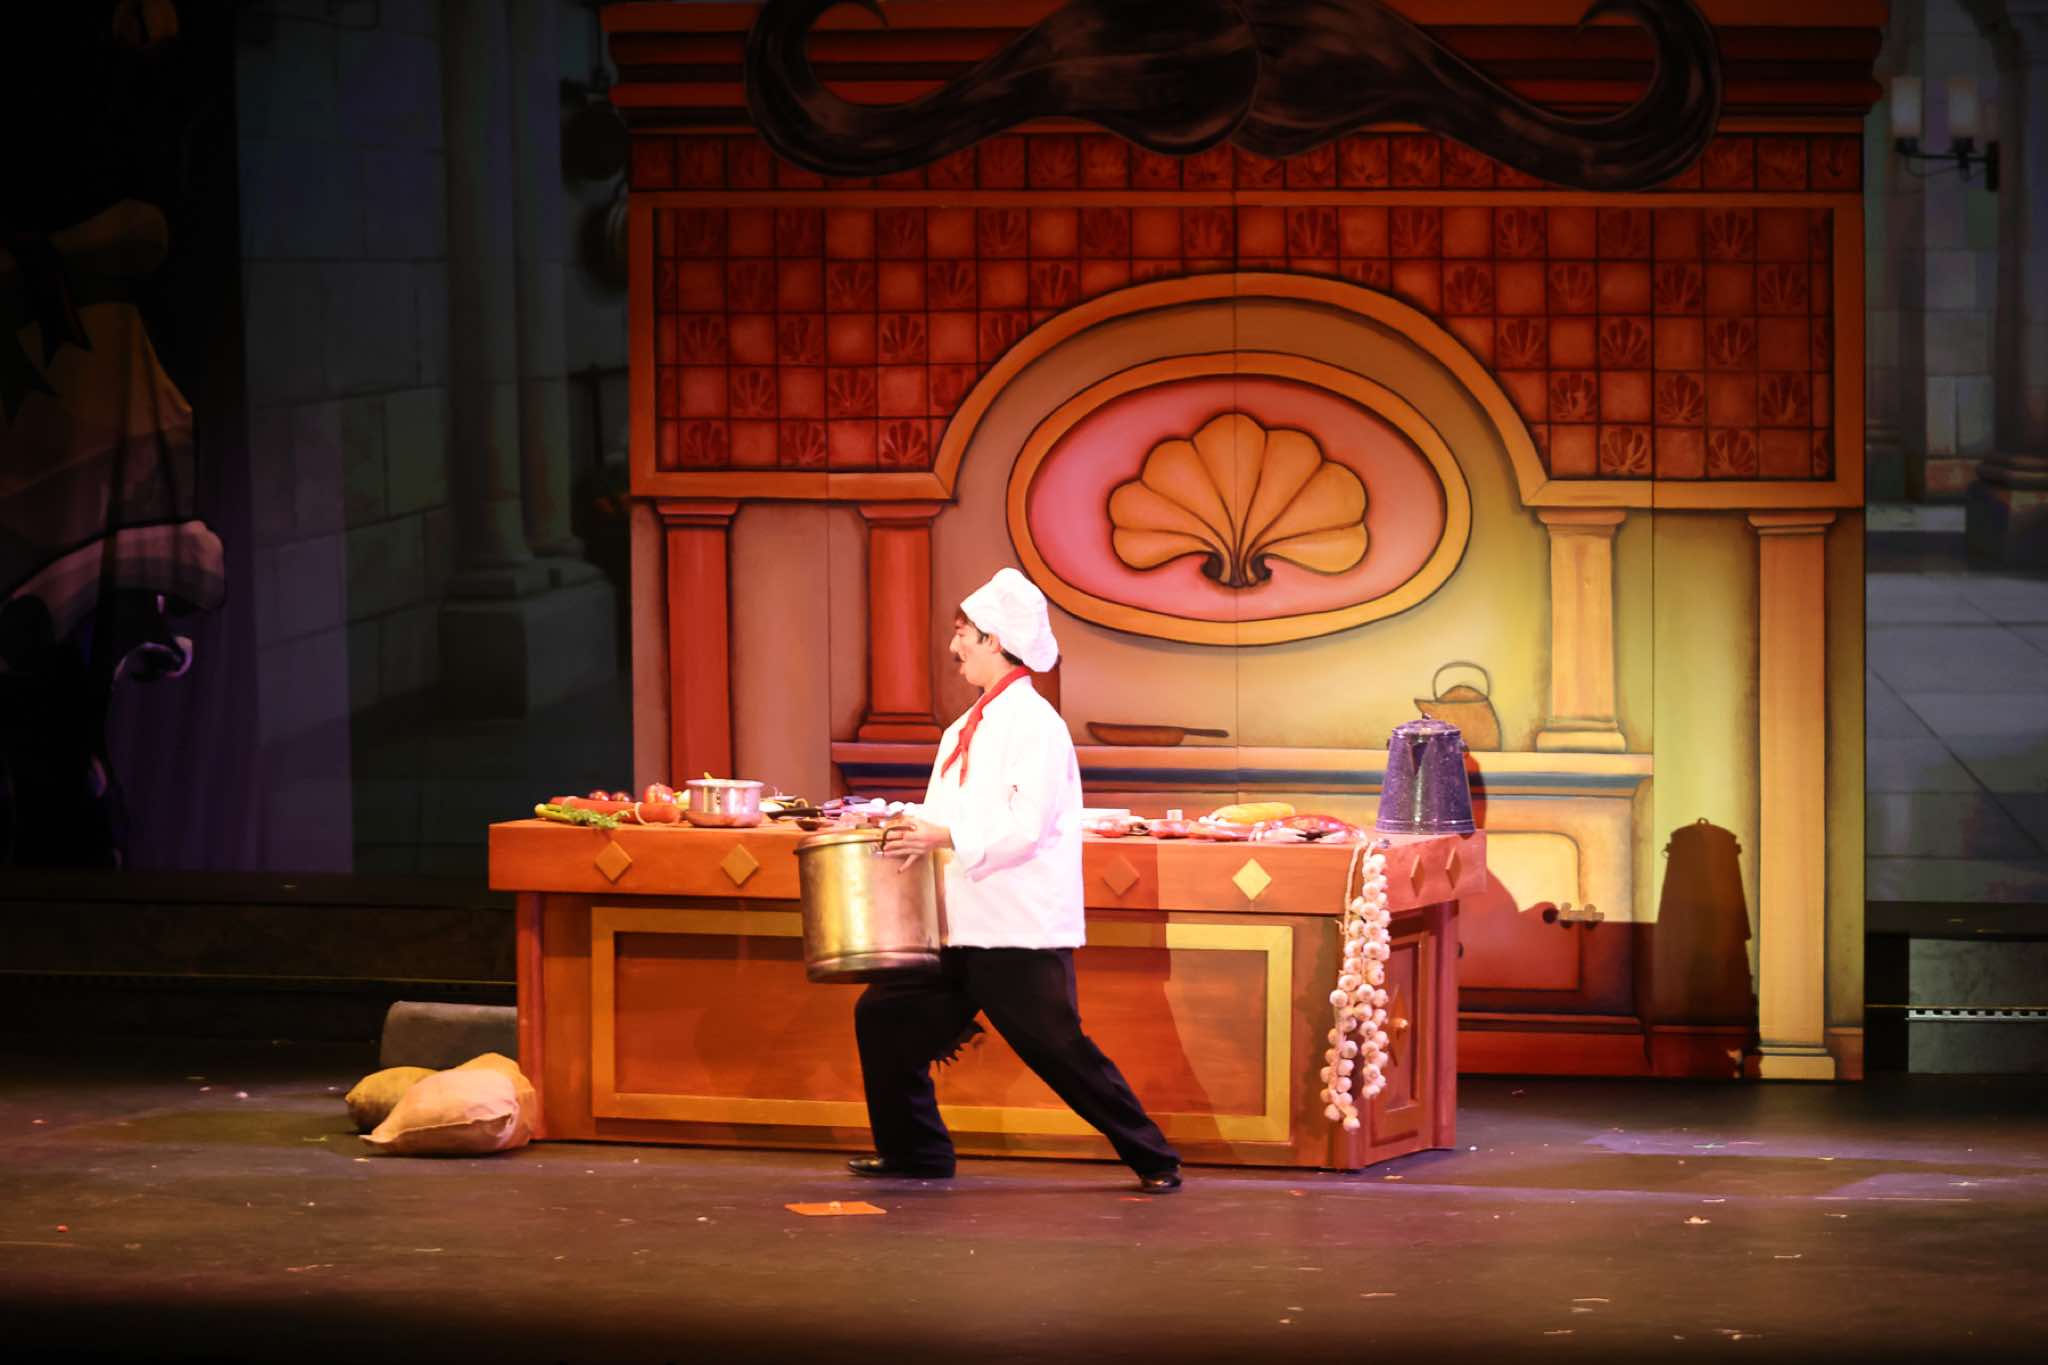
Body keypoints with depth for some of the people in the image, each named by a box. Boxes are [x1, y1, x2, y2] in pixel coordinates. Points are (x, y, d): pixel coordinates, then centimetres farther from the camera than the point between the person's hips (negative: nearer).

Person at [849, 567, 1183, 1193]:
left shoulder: (1033, 723, -13)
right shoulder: (968, 729, 16)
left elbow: (1025, 826, -22)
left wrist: (945, 836, -26)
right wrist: (911, 831, 8)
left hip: (1021, 930, -9)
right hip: (961, 926, 9)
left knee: (1061, 1052, -10)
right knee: (885, 1015, 7)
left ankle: (1155, 1161, 0)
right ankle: (914, 1153, 17)